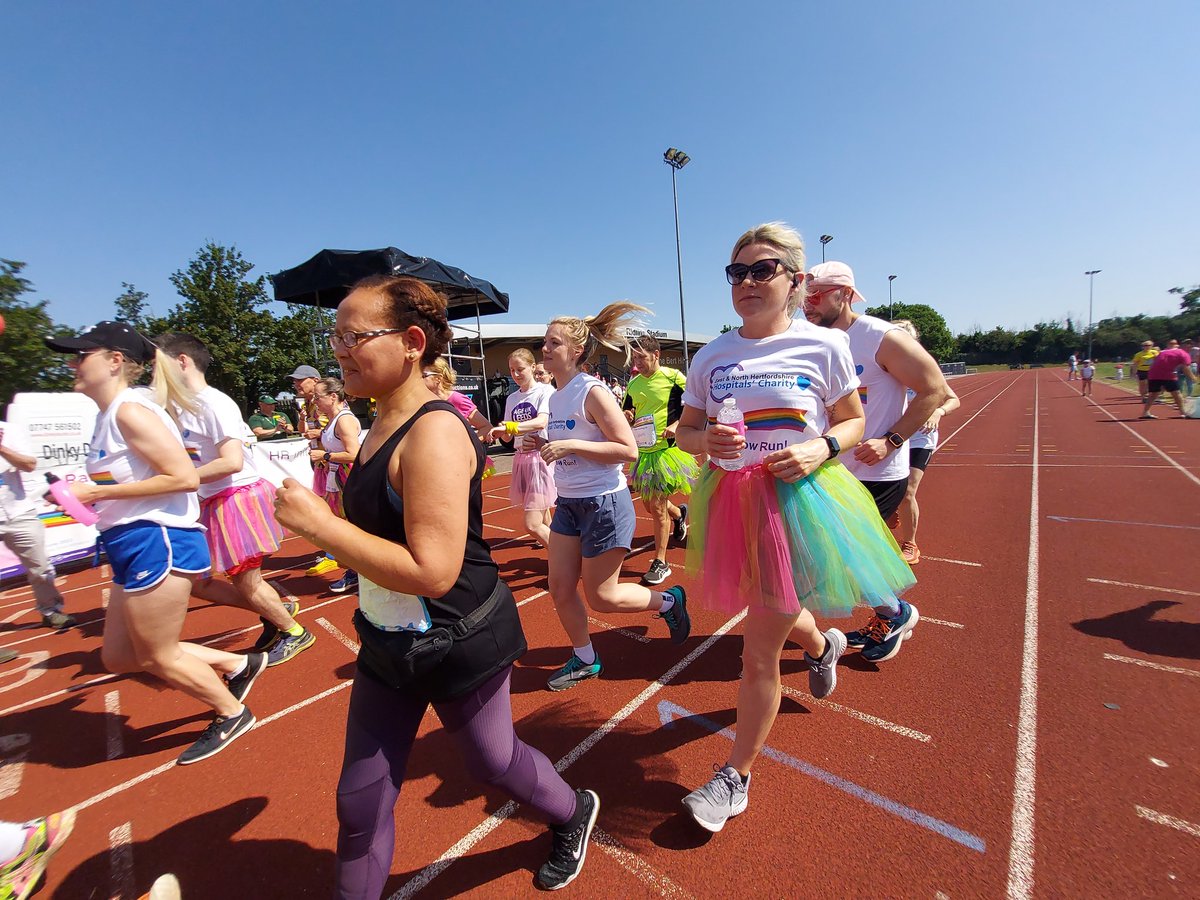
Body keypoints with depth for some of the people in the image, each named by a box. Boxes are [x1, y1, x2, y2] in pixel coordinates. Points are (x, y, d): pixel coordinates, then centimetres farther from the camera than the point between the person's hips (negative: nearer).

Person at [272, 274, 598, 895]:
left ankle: (573, 815, 51)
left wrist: (315, 523, -27)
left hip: (458, 648, -7)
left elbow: (431, 570, -32)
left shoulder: (434, 432, -26)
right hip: (390, 642, 7)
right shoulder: (385, 424, 3)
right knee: (361, 796, 17)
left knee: (491, 761, 19)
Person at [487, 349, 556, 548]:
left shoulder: (545, 390, -5)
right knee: (543, 521, 14)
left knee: (532, 524, -12)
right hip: (521, 459, 6)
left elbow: (541, 422, -22)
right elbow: (507, 436, 14)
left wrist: (507, 426, -30)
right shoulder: (511, 398, 13)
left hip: (541, 458, -6)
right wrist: (502, 432, -9)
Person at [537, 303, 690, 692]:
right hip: (568, 503, 8)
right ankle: (584, 659, 34)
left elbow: (628, 450, -22)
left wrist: (570, 446, -26)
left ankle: (669, 601, 30)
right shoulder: (556, 395, 8)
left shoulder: (593, 391, -17)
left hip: (604, 503, -8)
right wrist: (545, 444, 3)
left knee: (600, 597, 4)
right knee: (560, 589, 11)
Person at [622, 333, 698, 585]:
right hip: (643, 451, 6)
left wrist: (676, 425, -19)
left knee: (658, 507, -4)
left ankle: (660, 563, 11)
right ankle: (679, 513, 49)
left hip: (666, 450, -6)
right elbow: (627, 417, 17)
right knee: (648, 503, 16)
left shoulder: (674, 377, -8)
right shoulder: (633, 384, 8)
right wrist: (626, 418, -6)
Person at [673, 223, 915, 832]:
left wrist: (821, 448, -15)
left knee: (760, 653, 3)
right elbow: (685, 431, 7)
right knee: (772, 618, 26)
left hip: (799, 501, -4)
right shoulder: (711, 357, 2)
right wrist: (708, 442, -15)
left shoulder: (824, 346, -5)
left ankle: (735, 777, 26)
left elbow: (853, 420, 5)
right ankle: (821, 644, 64)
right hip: (731, 502, 4)